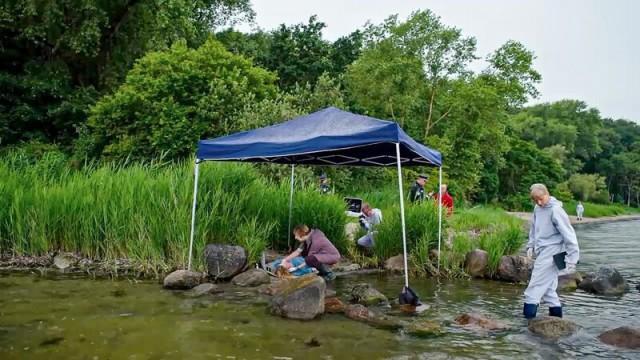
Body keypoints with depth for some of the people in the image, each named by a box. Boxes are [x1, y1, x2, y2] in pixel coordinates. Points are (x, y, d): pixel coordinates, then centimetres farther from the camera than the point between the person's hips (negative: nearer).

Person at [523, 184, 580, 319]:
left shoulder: (555, 210, -17)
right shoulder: (537, 209, 7)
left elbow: (568, 234, -18)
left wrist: (572, 258, -19)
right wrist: (531, 246, 11)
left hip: (551, 252, -8)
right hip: (542, 252, 8)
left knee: (536, 286, -8)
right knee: (547, 286, 14)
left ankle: (528, 316, -5)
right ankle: (556, 313, 24)